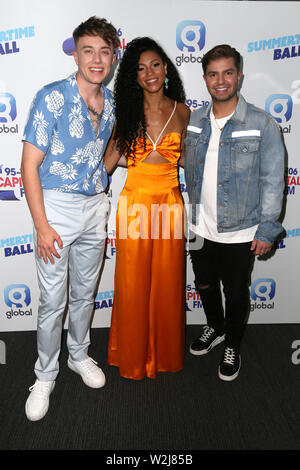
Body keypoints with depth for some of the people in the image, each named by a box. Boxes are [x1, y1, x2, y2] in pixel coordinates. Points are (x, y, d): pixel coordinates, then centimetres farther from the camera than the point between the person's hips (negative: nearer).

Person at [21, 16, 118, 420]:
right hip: (56, 207, -5)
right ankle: (45, 375, 23)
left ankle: (79, 354, 39)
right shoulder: (52, 97, -12)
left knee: (85, 292, 17)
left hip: (95, 207, 5)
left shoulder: (112, 102, 5)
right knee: (53, 300, 2)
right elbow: (30, 165, -14)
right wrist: (42, 226, -17)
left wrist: (100, 197, 12)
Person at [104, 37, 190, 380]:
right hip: (135, 201, -1)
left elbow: (185, 160, 11)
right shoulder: (128, 111, 2)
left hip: (170, 202, 1)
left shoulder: (182, 111, 5)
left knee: (167, 281, 10)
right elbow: (108, 161, 0)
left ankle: (165, 353, 32)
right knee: (133, 281, 7)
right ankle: (133, 356, 29)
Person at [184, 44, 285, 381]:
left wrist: (267, 230, -10)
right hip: (200, 228, 4)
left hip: (240, 232, -4)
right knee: (204, 284, 21)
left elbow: (273, 181, -8)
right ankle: (215, 328, 49)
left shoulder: (262, 125, -10)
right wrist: (186, 214, 10)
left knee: (235, 293, 12)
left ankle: (233, 346, 37)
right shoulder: (193, 122, 3)